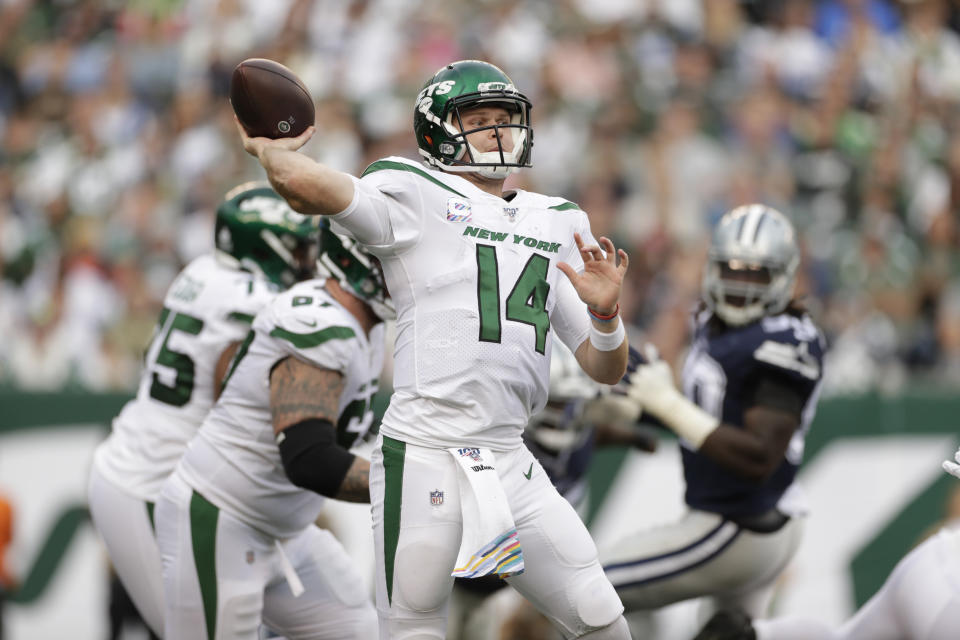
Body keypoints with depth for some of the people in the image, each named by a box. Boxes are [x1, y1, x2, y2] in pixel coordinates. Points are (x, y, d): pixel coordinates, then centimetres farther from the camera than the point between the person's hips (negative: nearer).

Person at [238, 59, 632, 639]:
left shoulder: (557, 225, 18)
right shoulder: (415, 199, -1)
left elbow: (607, 370, 18)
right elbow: (306, 186, -19)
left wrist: (605, 311, -3)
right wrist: (270, 148, 2)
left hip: (511, 465, 6)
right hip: (426, 460, -5)